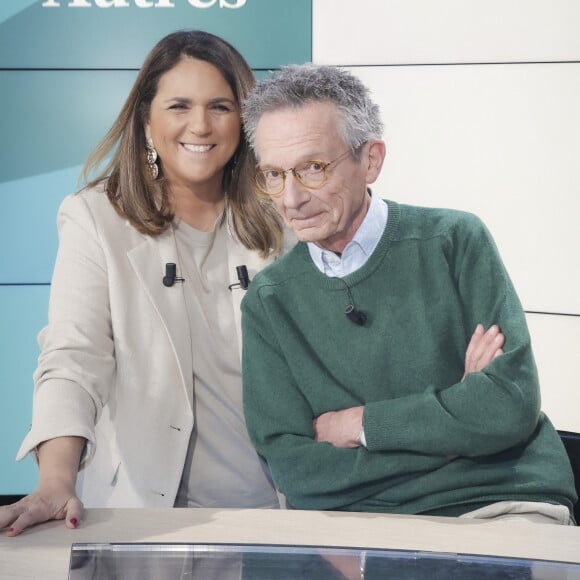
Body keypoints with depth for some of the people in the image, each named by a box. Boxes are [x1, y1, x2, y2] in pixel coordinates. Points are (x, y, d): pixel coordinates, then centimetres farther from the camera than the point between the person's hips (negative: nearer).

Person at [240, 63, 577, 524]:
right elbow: (291, 468, 0)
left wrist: (356, 424, -3)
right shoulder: (268, 303, 8)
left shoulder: (454, 241, 1)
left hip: (501, 507, -1)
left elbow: (512, 405, -9)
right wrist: (452, 421, -7)